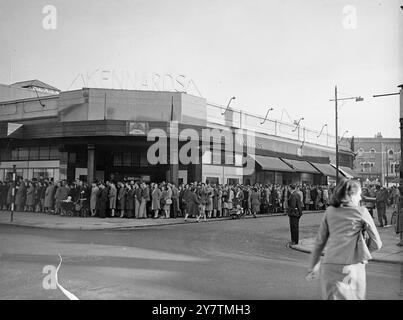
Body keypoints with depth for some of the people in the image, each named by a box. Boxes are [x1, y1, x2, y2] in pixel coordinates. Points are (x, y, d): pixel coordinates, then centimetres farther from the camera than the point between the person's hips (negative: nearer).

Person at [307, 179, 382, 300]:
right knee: (356, 297, 15)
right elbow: (376, 243, 2)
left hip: (329, 267, 2)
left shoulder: (329, 211, 7)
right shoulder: (362, 212, 0)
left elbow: (320, 241, 10)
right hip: (352, 267, -2)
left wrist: (313, 265, 20)